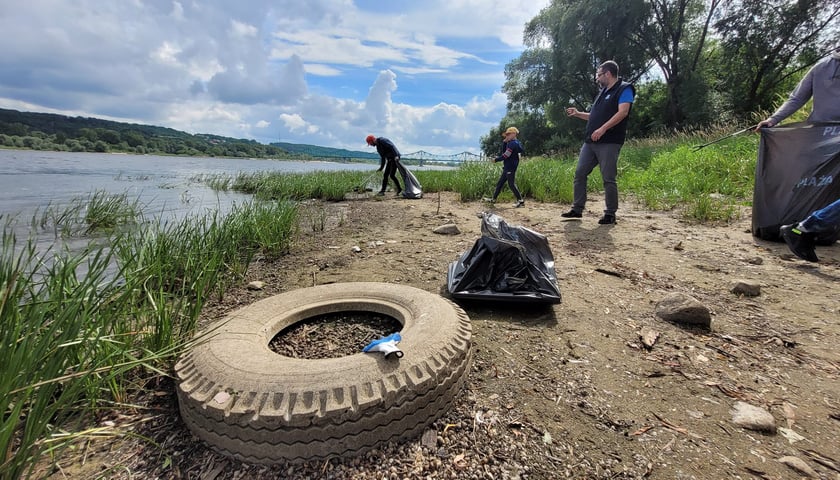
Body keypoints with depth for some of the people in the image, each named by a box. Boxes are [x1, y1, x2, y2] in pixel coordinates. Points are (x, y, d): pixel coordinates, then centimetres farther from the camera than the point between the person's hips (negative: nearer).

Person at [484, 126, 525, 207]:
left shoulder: (512, 143, -15)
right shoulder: (514, 143, 16)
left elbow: (506, 155, -19)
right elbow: (503, 151, 17)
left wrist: (496, 160, -8)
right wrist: (505, 142, 6)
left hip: (510, 168, -10)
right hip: (507, 167, 10)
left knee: (511, 184, -6)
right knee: (500, 183, 13)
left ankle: (520, 200, 0)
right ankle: (493, 199, 20)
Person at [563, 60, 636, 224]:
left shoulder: (624, 89, -2)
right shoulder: (602, 93, 24)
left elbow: (623, 112, -17)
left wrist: (603, 129, -26)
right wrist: (577, 114, 25)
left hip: (609, 143, -8)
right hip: (590, 142, 8)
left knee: (608, 179, -6)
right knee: (580, 173, 3)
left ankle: (610, 214, 3)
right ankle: (577, 209, 10)